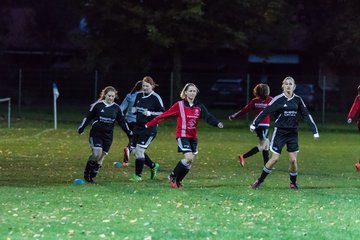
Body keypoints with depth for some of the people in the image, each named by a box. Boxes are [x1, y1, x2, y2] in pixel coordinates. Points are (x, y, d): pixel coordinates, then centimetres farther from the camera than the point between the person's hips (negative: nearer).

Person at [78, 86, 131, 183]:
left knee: (101, 157, 0)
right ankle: (87, 172, 0)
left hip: (108, 136, 4)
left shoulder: (116, 108, 5)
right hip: (96, 134, -4)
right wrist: (81, 128, -4)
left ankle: (92, 176, 11)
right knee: (97, 154, -19)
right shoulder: (97, 105, -5)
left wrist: (129, 132, 6)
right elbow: (88, 117, -1)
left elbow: (122, 121, 12)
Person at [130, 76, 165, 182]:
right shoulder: (139, 95, 9)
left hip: (149, 129, -7)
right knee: (135, 152, 8)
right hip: (138, 127, 7)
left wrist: (150, 113, -21)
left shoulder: (156, 98, -10)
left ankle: (138, 175, 0)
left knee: (139, 151, -13)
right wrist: (134, 110, -1)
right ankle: (153, 166, 30)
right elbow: (134, 108, 22)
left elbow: (162, 113, -9)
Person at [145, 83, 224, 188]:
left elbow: (208, 117, -9)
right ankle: (172, 177, 0)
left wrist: (217, 123, -30)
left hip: (193, 137, 5)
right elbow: (164, 115, -3)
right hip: (182, 135, -5)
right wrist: (150, 124, -4)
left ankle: (177, 181, 20)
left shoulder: (199, 107, 5)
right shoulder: (179, 105, -5)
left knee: (190, 162, 3)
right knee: (189, 158, -18)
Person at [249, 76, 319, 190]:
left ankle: (293, 182, 17)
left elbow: (306, 115, 6)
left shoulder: (298, 100, 3)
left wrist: (315, 131, 3)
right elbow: (265, 111, -8)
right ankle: (259, 180, 8)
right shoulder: (279, 99, -8)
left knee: (293, 159, -2)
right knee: (275, 158, -5)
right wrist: (254, 124, -11)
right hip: (280, 132, -3)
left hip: (292, 133, 3)